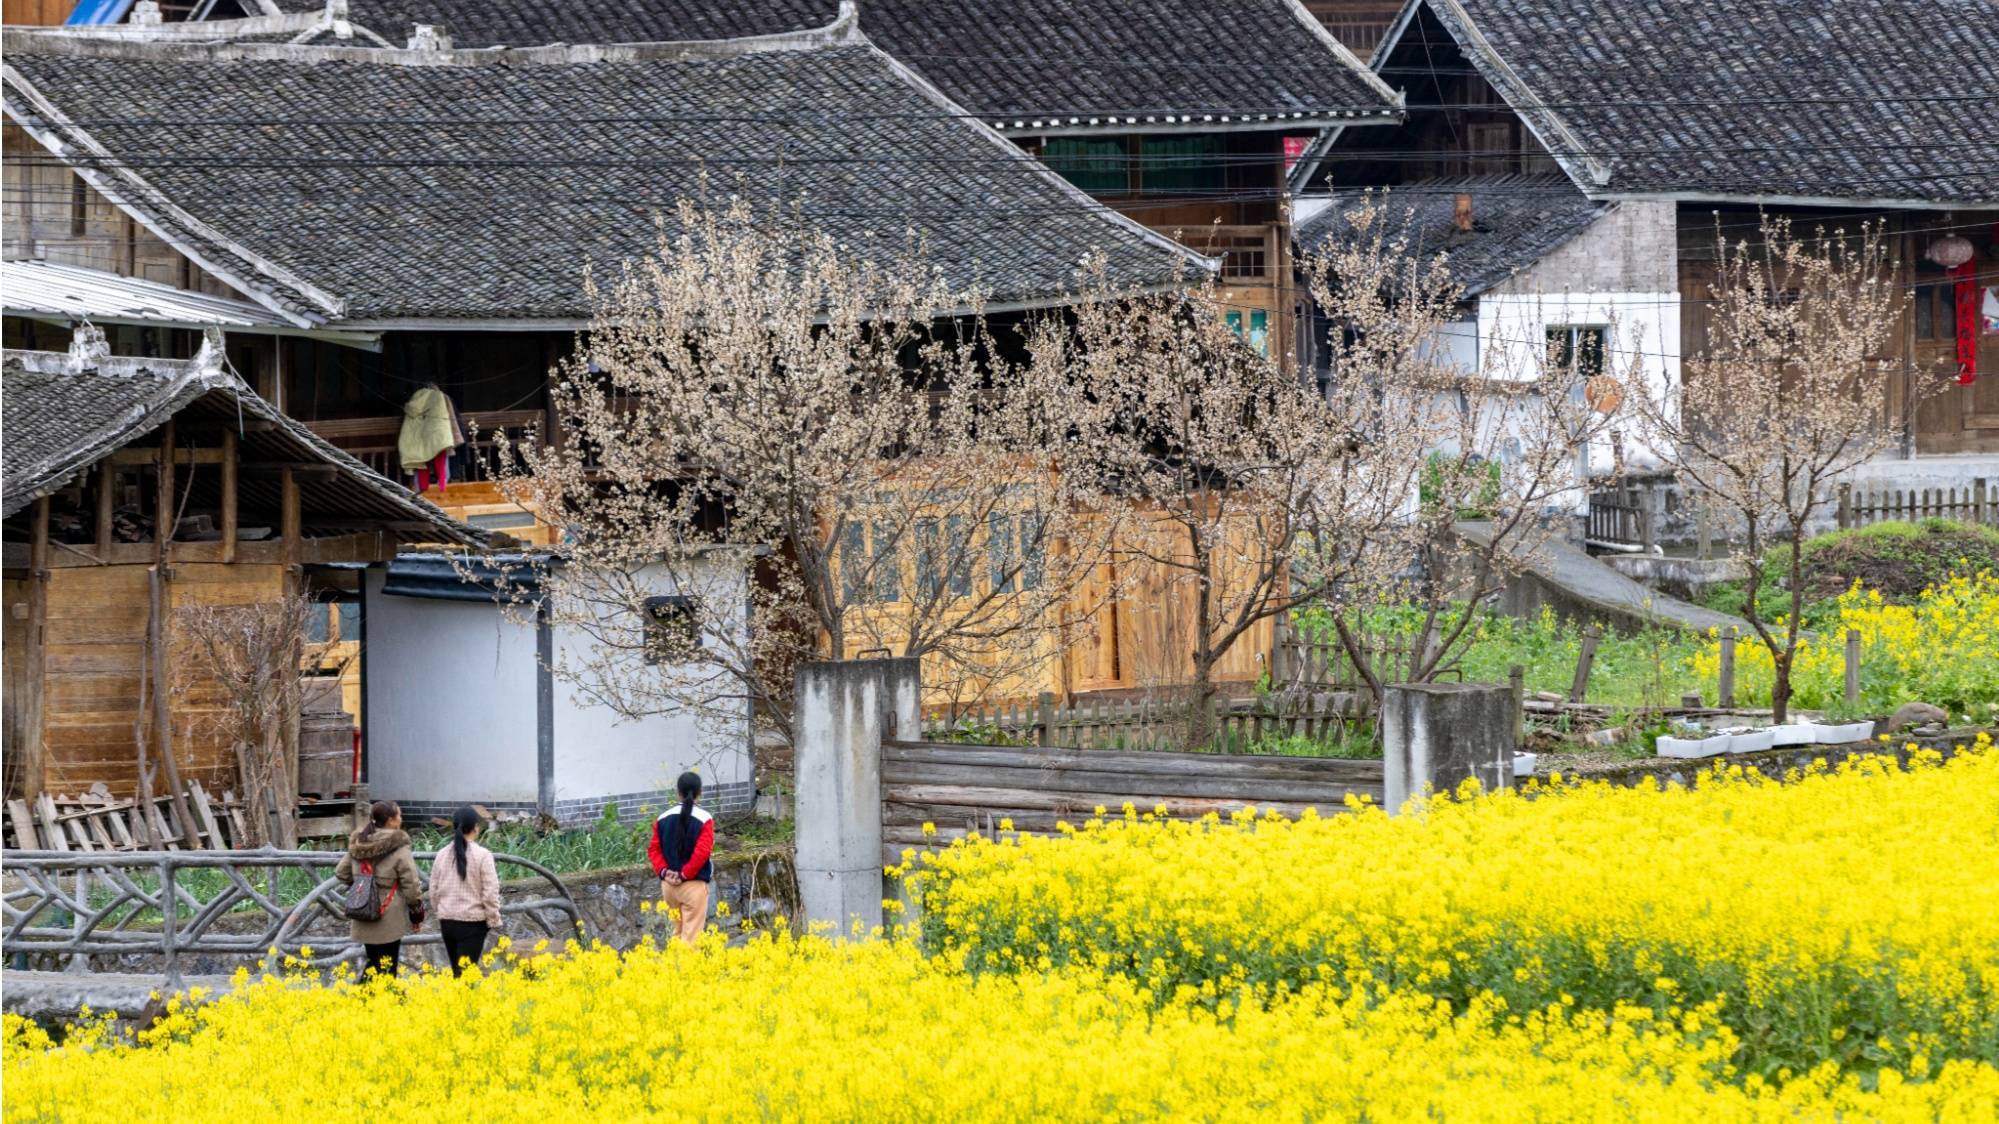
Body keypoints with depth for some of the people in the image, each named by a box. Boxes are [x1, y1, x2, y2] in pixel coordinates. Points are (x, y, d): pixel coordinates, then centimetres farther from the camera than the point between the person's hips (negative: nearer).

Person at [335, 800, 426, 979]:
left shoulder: (358, 845, 5)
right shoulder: (398, 848, -14)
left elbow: (341, 873, 14)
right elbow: (411, 885, -12)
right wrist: (417, 912, 1)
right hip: (389, 920, -6)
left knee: (373, 963, 18)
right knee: (387, 968, -1)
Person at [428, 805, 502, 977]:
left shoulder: (443, 856, 3)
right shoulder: (482, 856, -11)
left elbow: (434, 891, 10)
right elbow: (490, 893, -10)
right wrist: (493, 920, 1)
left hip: (447, 920, 5)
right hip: (473, 921, -5)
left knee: (457, 970, 15)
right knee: (465, 971, -6)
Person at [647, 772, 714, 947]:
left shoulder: (663, 819, 6)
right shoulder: (704, 819, -8)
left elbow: (654, 849, 3)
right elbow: (702, 852, -15)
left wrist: (664, 871, -3)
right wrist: (684, 874, -11)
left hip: (668, 884, 4)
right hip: (694, 883, -4)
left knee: (676, 932, 15)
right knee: (691, 933, -4)